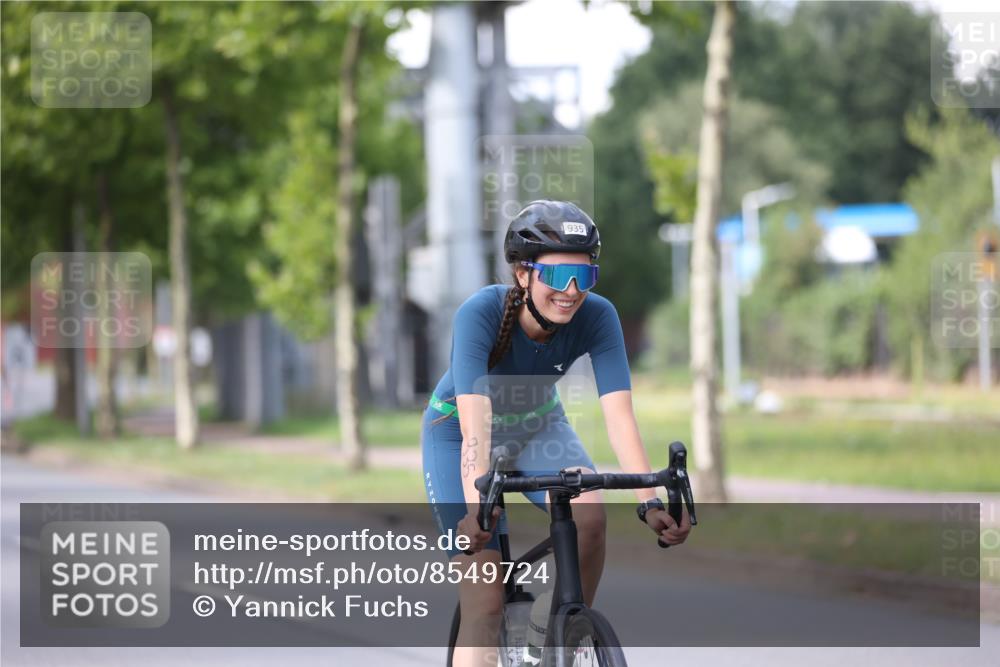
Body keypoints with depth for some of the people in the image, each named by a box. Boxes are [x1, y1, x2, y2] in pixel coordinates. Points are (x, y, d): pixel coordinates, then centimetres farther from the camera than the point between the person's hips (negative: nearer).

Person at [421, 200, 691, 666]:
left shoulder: (597, 317, -25)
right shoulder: (480, 313, -34)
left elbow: (619, 415, -31)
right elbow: (475, 426, -43)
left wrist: (650, 501, -44)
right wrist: (477, 507, -57)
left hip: (537, 425, 3)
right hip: (457, 431, -3)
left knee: (589, 513, -29)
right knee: (484, 601, -13)